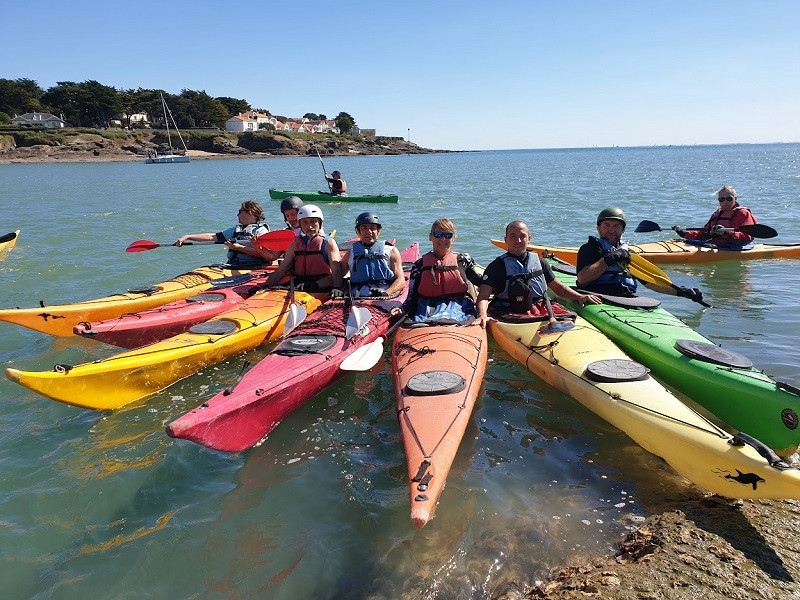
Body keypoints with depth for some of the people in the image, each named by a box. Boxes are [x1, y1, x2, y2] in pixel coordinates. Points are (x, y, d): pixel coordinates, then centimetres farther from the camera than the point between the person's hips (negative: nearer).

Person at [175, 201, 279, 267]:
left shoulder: (261, 230, 2)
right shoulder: (235, 230, 24)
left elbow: (262, 253, -12)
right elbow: (212, 236, 20)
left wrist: (239, 247, -18)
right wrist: (187, 237, 13)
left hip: (252, 266, -6)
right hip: (232, 265, 6)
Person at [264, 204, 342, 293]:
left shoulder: (328, 243, 6)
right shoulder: (295, 245, 18)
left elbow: (336, 270, -8)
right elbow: (280, 272, 17)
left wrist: (337, 288, -28)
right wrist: (265, 287, 2)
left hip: (323, 292, -4)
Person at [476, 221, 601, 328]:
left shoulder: (539, 262, 19)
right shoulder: (497, 266, 3)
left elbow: (558, 288, 25)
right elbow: (483, 296, -8)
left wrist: (579, 297, 8)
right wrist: (482, 316, -29)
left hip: (541, 309, 5)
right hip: (510, 314, -4)